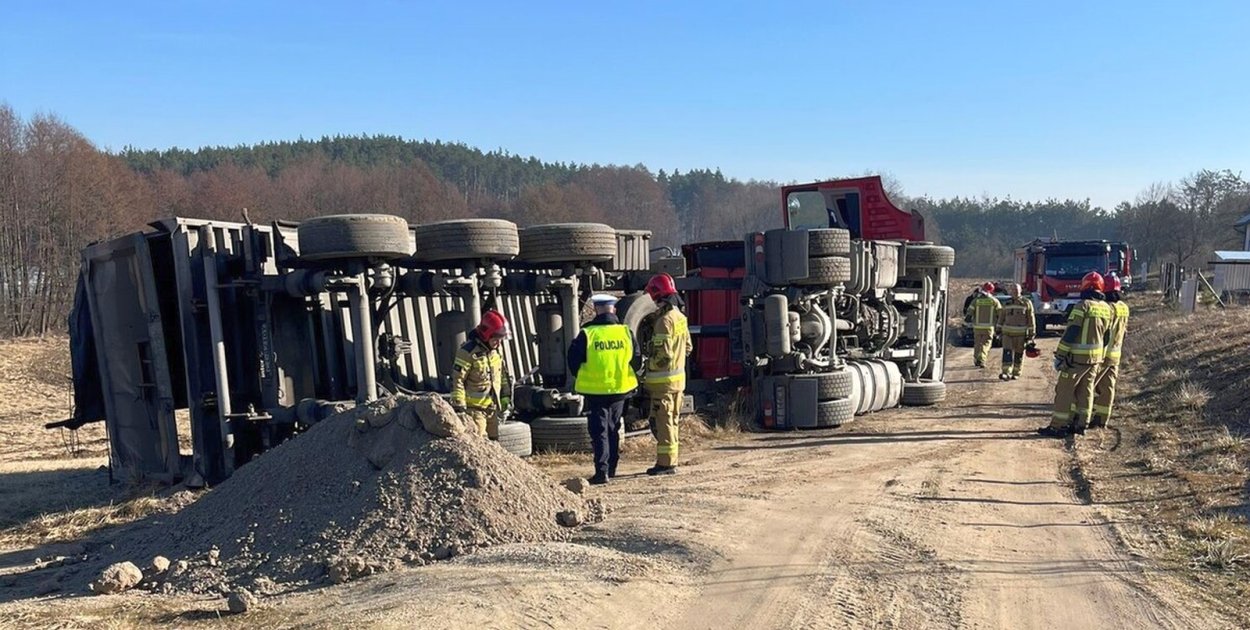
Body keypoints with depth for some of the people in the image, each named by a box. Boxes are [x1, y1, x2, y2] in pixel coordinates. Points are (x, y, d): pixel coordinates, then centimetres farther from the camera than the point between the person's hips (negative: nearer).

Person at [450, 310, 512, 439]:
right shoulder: (468, 352, -17)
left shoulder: (497, 349, 7)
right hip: (474, 408, -7)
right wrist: (459, 407, -18)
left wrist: (505, 396, 18)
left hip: (492, 408, 8)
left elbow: (503, 374, 20)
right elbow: (456, 380, -17)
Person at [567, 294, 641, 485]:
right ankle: (611, 469, 26)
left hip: (595, 390, -3)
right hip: (620, 389, 3)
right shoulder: (626, 332, -2)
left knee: (598, 430, 2)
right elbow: (636, 360, 4)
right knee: (613, 429, 17)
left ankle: (602, 470, -7)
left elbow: (573, 361, -5)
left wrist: (582, 378, 13)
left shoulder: (587, 334, -10)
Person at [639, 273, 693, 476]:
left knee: (662, 421, -3)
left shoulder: (663, 320, -19)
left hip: (663, 379, -9)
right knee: (672, 420, 16)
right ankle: (671, 460, 24)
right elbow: (688, 347, 18)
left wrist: (648, 367, -9)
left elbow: (663, 355, -23)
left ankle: (665, 462, 1)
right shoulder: (680, 317, 10)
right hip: (679, 376, 9)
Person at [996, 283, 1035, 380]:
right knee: (1007, 352, -9)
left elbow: (1030, 318, -1)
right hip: (1007, 332, 2)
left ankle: (1016, 373, 15)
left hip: (1021, 333, -2)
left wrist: (1031, 333, -4)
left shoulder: (1026, 303, 0)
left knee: (1019, 354, 4)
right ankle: (1006, 373, -14)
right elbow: (1001, 317, 17)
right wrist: (998, 329, 13)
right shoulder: (1007, 303, 10)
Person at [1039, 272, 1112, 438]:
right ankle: (1081, 424, 18)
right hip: (1095, 358, 7)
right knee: (1085, 390, 14)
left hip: (1077, 357, -7)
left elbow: (1070, 333, -17)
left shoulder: (1083, 305, -15)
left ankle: (1058, 426, -3)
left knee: (1065, 390, -3)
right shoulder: (1107, 309, 8)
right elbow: (1106, 337, 15)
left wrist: (1060, 355, -13)